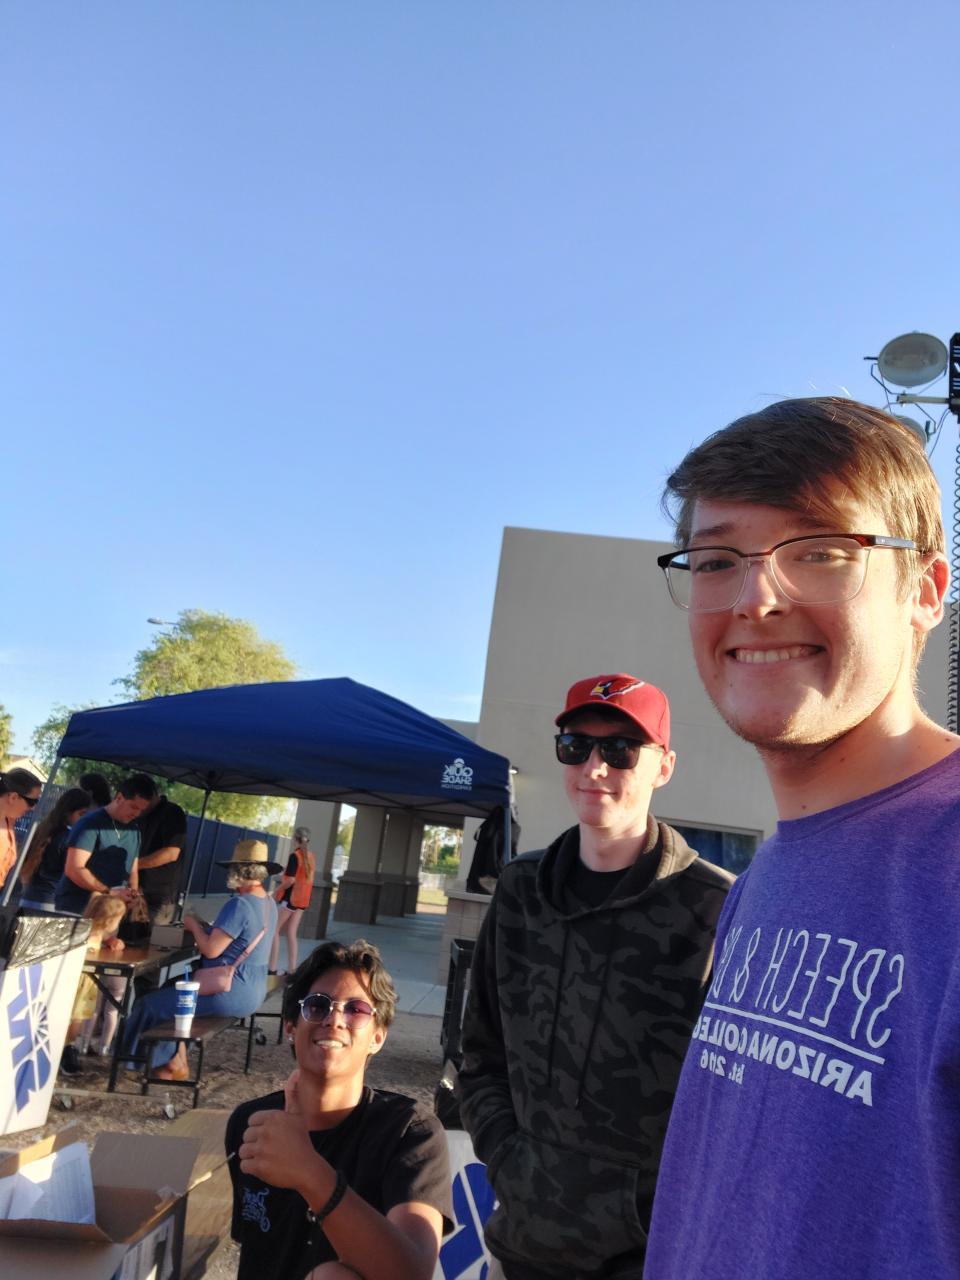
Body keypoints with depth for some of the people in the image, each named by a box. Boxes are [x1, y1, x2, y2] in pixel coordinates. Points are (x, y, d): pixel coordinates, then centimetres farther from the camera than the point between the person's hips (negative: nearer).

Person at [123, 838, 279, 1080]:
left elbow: (211, 950, -23)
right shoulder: (269, 903, 7)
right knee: (172, 990, 24)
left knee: (150, 1003, 3)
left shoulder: (239, 905, -23)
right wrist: (205, 927, 8)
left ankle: (169, 1062, 20)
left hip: (232, 993, -10)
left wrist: (194, 925, -5)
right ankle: (175, 1062, 22)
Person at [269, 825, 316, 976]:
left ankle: (272, 968, -2)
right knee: (291, 934, 11)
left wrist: (276, 891, -9)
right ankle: (291, 970, 9)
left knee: (273, 930, 2)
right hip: (303, 899, 7)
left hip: (290, 897, -7)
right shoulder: (311, 856, 8)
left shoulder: (295, 855, -15)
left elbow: (290, 880, -20)